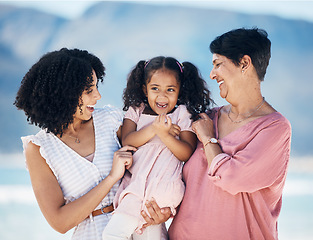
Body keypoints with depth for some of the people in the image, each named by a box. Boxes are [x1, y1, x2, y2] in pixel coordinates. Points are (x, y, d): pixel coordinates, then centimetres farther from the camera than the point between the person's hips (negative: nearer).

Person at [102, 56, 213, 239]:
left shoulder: (183, 115, 6)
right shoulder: (136, 111, 14)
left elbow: (186, 154, -4)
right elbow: (127, 142, -1)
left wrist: (165, 135, -19)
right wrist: (153, 128, -16)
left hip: (164, 188, -4)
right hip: (136, 182, 4)